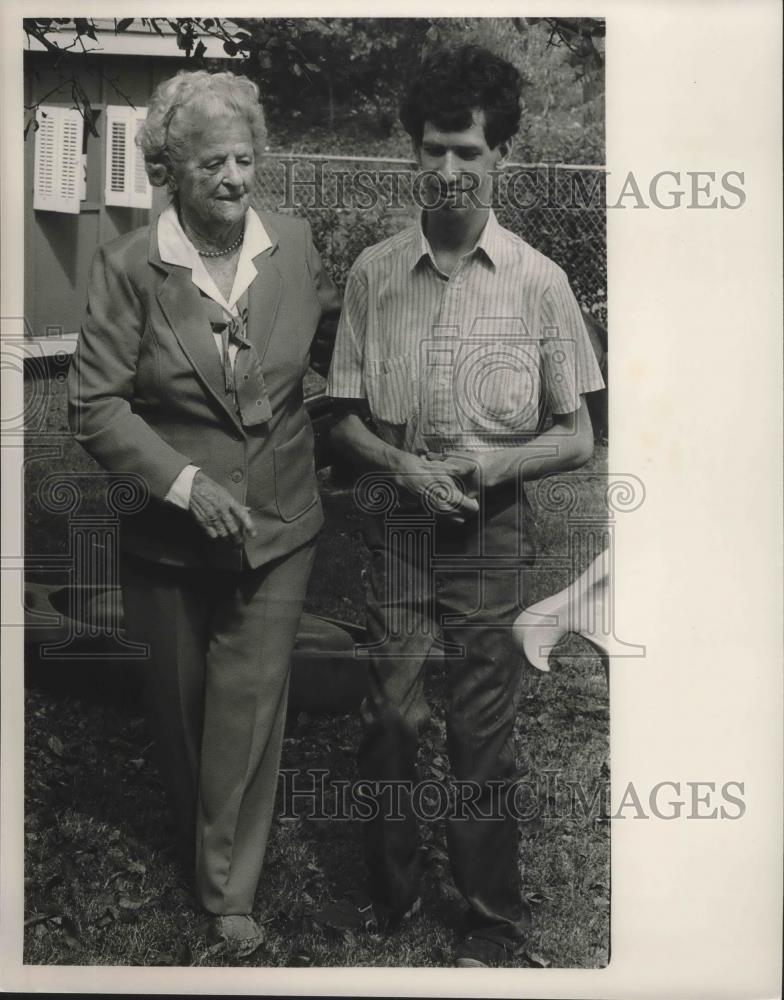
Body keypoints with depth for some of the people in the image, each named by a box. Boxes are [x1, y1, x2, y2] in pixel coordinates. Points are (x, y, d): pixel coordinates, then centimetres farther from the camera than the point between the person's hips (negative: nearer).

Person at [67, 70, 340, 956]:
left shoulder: (294, 245, -3)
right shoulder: (129, 266, -10)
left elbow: (339, 347, 11)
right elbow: (94, 406, -11)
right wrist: (186, 484, -20)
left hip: (276, 526, 1)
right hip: (173, 531, 0)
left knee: (251, 706, 4)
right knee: (181, 702, 18)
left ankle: (230, 890, 25)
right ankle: (194, 840, 48)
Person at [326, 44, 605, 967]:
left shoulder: (538, 283, -2)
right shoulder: (373, 274, 2)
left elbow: (576, 436, 2)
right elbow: (343, 416, 7)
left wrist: (497, 461, -16)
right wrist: (406, 467, -11)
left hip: (494, 531, -1)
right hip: (395, 521, 2)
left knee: (482, 734, 6)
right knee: (388, 715, 5)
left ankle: (494, 922, 27)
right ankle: (389, 899, 29)